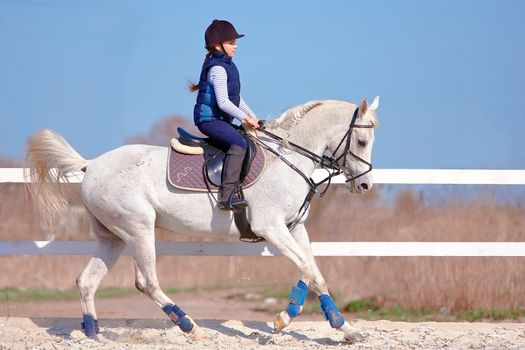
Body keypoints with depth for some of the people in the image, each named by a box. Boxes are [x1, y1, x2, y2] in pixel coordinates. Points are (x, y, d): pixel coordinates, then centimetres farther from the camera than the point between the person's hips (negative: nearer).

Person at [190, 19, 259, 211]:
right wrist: (245, 118, -17)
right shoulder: (218, 69, -16)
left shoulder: (227, 65, 16)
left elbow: (236, 98, 24)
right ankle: (227, 195, -38)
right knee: (239, 143, -29)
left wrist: (252, 116, 16)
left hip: (221, 119, 11)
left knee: (244, 141, 17)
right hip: (209, 119, -11)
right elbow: (223, 102, -22)